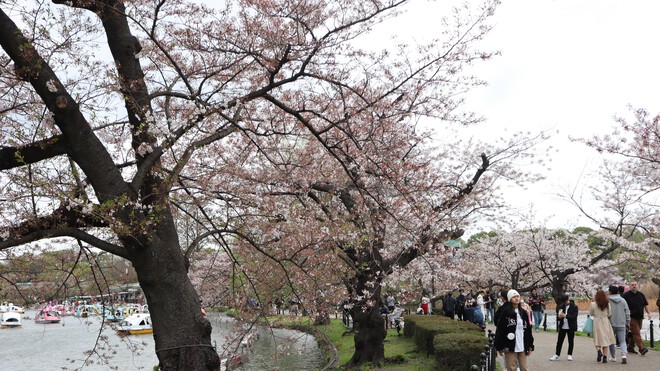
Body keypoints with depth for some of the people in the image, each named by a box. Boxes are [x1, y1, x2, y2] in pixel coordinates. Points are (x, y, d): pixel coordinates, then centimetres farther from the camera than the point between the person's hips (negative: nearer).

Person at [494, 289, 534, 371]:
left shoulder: (523, 312, 11)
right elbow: (499, 330, -7)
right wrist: (499, 347, -9)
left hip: (522, 346, 5)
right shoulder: (505, 312, -5)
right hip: (510, 346, -4)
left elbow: (528, 329, 13)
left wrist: (530, 346, 10)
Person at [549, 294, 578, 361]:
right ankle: (556, 355, 6)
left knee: (570, 342, 9)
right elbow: (558, 316, 11)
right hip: (562, 327, 3)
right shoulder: (561, 307, 6)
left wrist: (565, 315, -27)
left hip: (571, 327, -3)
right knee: (559, 341, 2)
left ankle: (569, 355, 21)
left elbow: (574, 317, -16)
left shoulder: (574, 307, -6)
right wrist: (559, 316, -13)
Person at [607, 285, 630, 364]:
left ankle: (613, 356, 21)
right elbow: (627, 313, 6)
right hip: (621, 325, 2)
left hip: (611, 324, -2)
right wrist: (628, 323, 15)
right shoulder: (623, 300, 3)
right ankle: (623, 355, -16)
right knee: (622, 341, 4)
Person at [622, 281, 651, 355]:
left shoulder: (641, 294, 10)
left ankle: (630, 348, 20)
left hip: (640, 317, 6)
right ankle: (641, 348, -19)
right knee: (636, 333, -12)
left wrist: (649, 313, 5)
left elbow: (646, 305, 16)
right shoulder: (626, 295, -6)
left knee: (635, 333, 10)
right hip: (632, 318, -6)